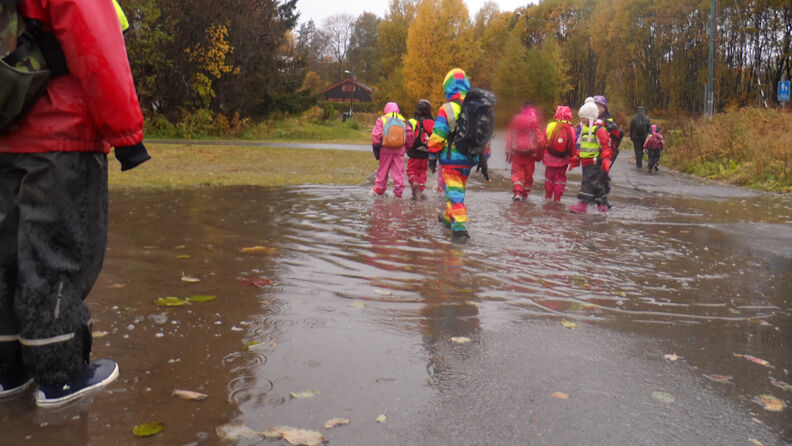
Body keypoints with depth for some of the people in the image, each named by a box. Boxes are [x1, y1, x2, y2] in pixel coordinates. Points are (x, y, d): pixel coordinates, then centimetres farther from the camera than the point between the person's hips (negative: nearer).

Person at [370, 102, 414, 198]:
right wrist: (407, 147, 17)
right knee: (398, 171, 4)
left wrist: (376, 148, 2)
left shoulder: (381, 119, 1)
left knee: (383, 170, 10)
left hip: (385, 149, -1)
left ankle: (379, 189, 20)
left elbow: (376, 135, -5)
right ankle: (399, 192, 4)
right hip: (399, 150, 1)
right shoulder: (403, 120, 9)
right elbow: (409, 135, 7)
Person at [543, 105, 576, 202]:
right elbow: (573, 145, -8)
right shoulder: (570, 129, -11)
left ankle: (548, 196, 24)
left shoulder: (550, 125, -10)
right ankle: (557, 198, 14)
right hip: (564, 159, 0)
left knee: (549, 177, 17)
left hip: (550, 157, 0)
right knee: (560, 178, 13)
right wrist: (572, 157, 8)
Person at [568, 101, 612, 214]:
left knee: (588, 182, -11)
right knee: (597, 183, 13)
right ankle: (602, 205, 21)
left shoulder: (599, 129, -11)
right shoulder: (585, 129, 17)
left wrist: (606, 159, -24)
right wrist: (576, 158, 26)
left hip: (595, 163, -9)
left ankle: (583, 204, -12)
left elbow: (606, 146, -15)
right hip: (586, 162, 9)